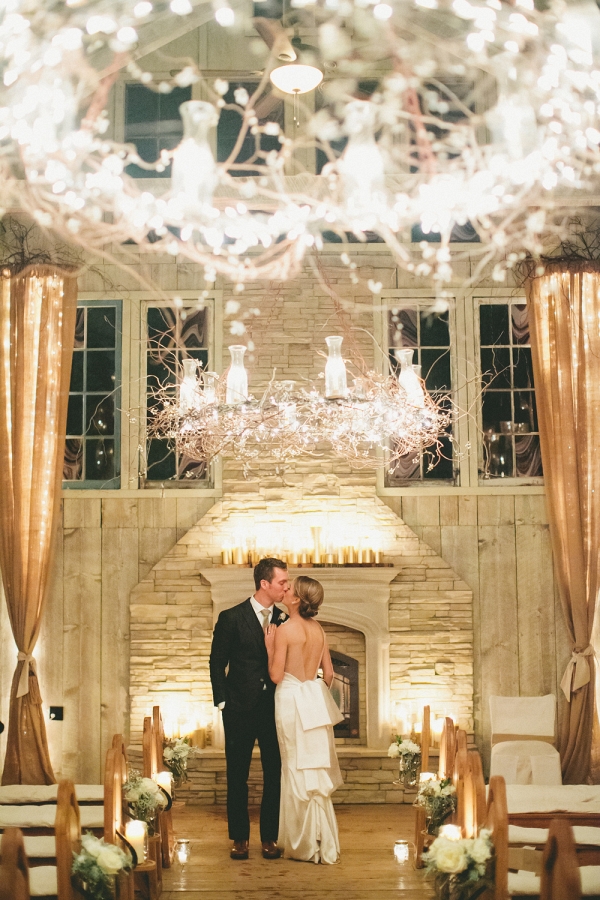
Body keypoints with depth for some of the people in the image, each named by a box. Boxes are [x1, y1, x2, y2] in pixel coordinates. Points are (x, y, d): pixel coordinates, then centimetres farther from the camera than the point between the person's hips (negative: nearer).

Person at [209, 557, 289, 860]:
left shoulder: (283, 620, 5)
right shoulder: (231, 618, -6)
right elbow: (217, 662, -1)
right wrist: (222, 701, -4)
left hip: (274, 708, 3)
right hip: (240, 710, -3)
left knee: (274, 775, 5)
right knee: (237, 776, 5)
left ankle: (270, 837, 17)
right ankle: (239, 838, 17)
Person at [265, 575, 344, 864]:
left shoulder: (285, 630, -15)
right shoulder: (318, 629, 5)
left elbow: (276, 676, -15)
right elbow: (328, 673, 10)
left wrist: (269, 647, -3)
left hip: (292, 702, -6)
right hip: (316, 701, 6)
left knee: (298, 772, 3)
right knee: (318, 770, 13)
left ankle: (305, 844, 10)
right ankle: (325, 843, 20)